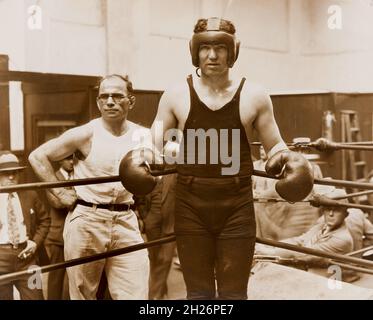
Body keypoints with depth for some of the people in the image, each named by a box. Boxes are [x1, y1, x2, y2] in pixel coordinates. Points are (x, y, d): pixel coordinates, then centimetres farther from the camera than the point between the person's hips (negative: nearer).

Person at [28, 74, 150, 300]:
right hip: (87, 220, -2)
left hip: (126, 222, 2)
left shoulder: (142, 136, 4)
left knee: (137, 294, -2)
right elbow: (37, 156, -1)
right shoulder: (86, 134, -6)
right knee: (83, 295, 11)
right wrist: (60, 192, -4)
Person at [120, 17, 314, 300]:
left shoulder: (254, 96, 1)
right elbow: (155, 145, 8)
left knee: (234, 294, 9)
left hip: (237, 208, 0)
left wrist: (285, 157, -13)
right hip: (191, 208, 1)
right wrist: (143, 158, -14)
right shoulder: (176, 95, 1)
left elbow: (274, 145, 9)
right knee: (198, 293, 13)